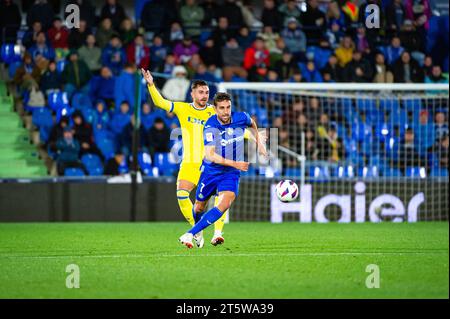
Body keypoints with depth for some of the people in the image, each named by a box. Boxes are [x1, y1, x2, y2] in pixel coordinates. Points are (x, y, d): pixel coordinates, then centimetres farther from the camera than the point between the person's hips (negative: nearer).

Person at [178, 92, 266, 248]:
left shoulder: (241, 118, -10)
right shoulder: (210, 127, -21)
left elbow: (252, 123, 17)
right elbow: (210, 155, -29)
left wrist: (259, 143, 17)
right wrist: (234, 163, -36)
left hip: (231, 173, 1)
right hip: (211, 170, -1)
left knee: (225, 203, -24)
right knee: (199, 207, 13)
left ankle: (189, 235, -24)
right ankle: (199, 234, 48)